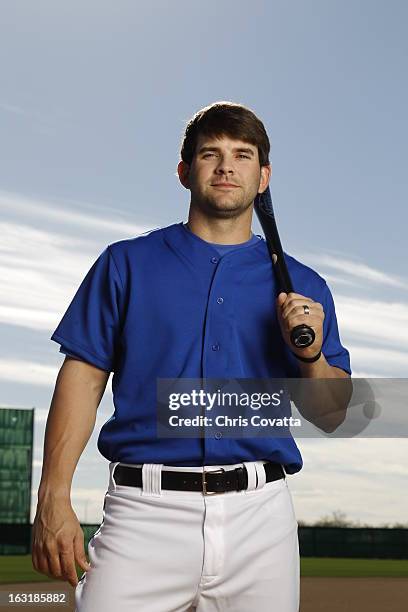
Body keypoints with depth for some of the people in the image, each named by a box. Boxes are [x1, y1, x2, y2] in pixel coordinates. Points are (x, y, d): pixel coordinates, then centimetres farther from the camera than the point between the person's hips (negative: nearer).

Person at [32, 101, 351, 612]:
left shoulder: (302, 285, 13)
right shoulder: (128, 263, 10)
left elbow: (331, 418, 12)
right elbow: (84, 377, 4)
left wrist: (312, 355, -9)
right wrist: (54, 498, -6)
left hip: (260, 516, 2)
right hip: (146, 512, -1)